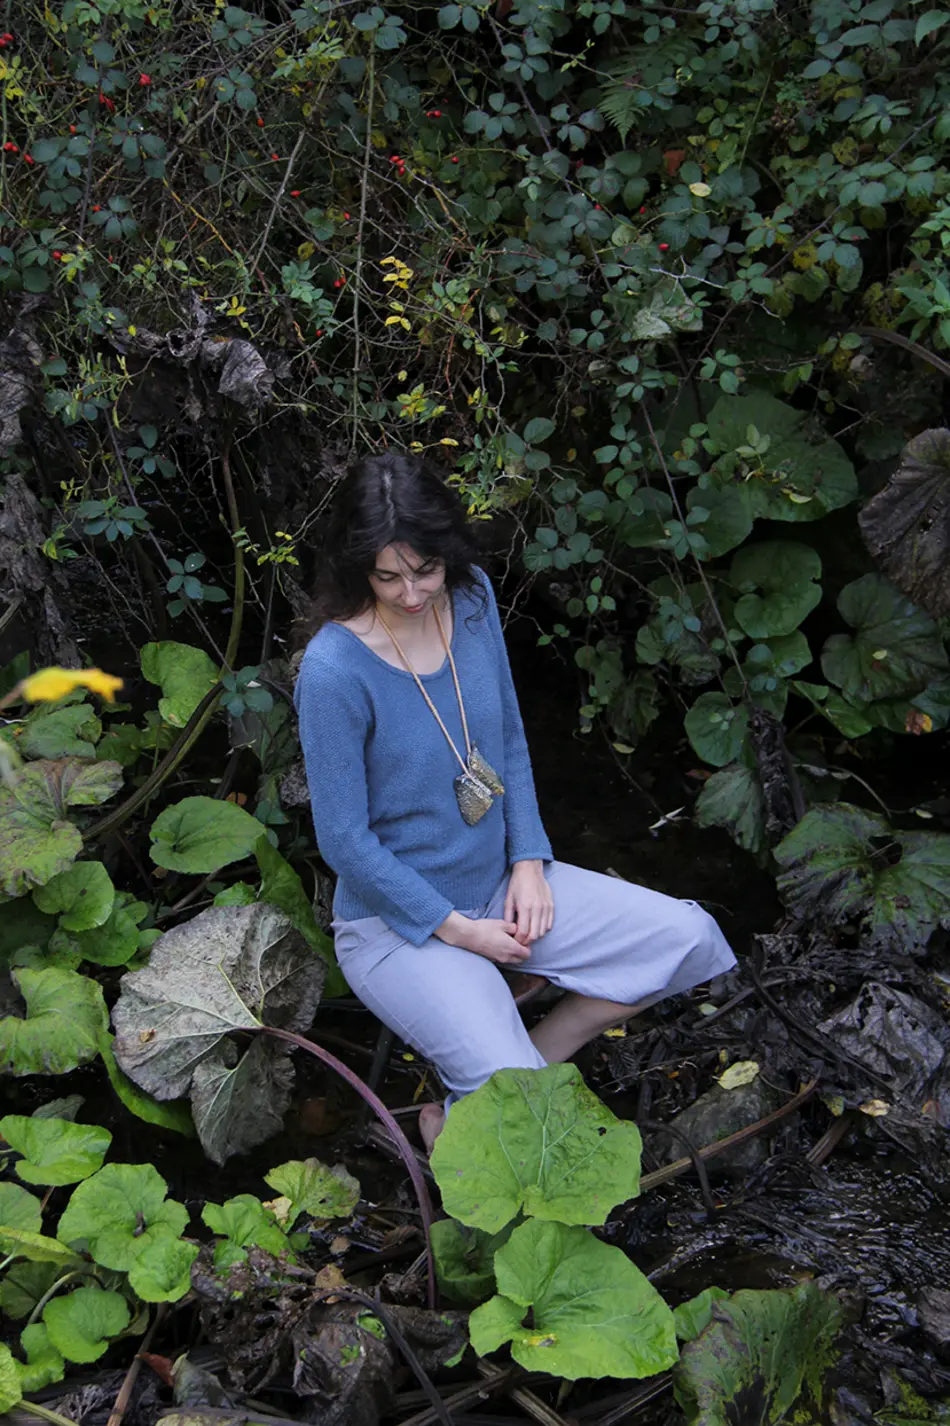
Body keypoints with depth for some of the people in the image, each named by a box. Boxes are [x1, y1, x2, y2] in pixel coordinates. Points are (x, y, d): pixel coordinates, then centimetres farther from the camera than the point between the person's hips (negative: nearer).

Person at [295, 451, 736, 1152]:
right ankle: (449, 1121, 14)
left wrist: (529, 862, -2)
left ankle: (536, 1056, 7)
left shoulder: (471, 597, -5)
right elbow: (344, 841, -17)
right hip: (399, 922, -6)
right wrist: (457, 930, -13)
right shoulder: (334, 669, -24)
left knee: (690, 938, -4)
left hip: (500, 884, 7)